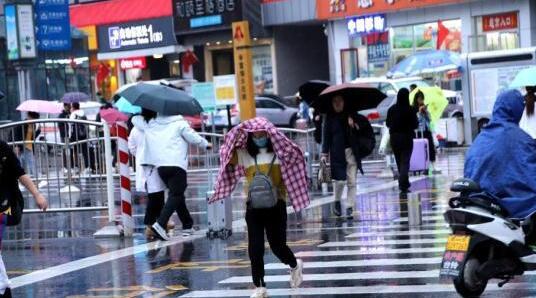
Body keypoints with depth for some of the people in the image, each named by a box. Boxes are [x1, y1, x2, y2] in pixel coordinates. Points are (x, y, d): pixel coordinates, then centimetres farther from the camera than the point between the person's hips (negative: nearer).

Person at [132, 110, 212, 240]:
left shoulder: (150, 124, 11)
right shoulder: (180, 123, -1)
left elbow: (135, 119, 22)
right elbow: (193, 138, 3)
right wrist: (206, 144, 21)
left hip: (160, 165, 6)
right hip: (177, 165, -6)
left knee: (177, 194, 18)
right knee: (175, 195, -7)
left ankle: (187, 225, 24)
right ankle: (160, 224, -25)